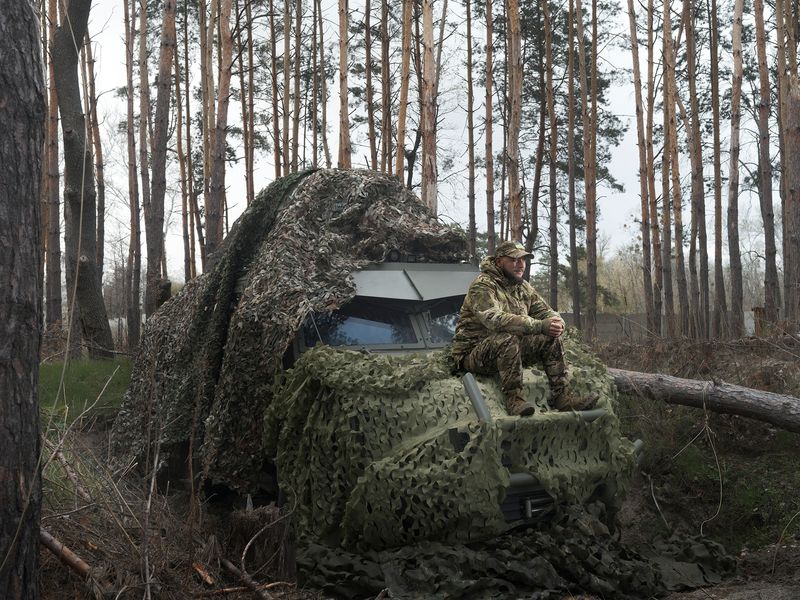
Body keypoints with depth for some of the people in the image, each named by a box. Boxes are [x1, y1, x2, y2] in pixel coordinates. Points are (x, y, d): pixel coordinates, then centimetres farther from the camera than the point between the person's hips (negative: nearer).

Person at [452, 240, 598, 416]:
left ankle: (562, 396, -8)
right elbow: (494, 319, -31)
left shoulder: (523, 287, 10)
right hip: (474, 354, -7)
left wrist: (557, 323, -15)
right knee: (508, 339, -37)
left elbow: (545, 311, 12)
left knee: (551, 338, -10)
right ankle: (513, 399, -29)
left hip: (510, 350, 7)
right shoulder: (482, 286, -16)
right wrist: (540, 326, -33)